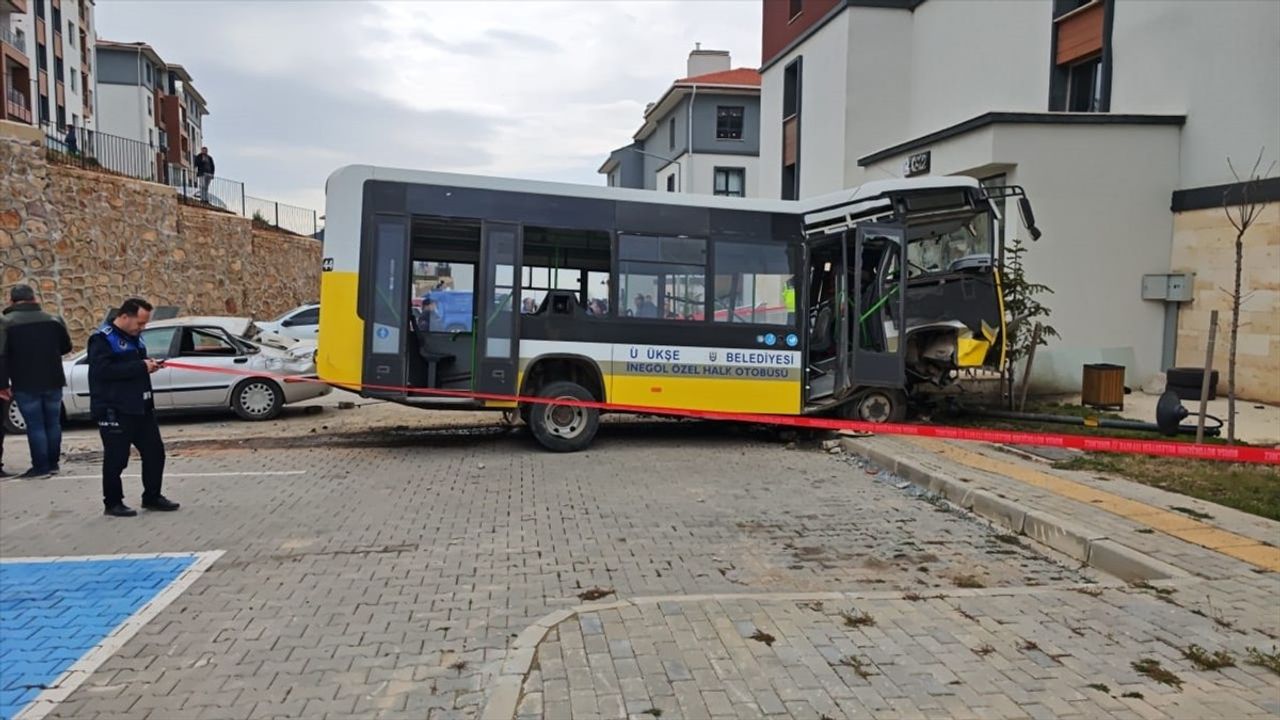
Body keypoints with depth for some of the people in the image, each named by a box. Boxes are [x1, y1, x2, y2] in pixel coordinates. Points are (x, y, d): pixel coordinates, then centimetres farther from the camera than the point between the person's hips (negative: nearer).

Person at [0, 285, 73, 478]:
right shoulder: (54, 320, 3)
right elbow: (66, 347, 14)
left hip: (25, 385, -4)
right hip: (52, 382, 4)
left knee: (35, 425, 1)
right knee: (53, 423, 13)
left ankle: (41, 466, 3)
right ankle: (53, 463, 20)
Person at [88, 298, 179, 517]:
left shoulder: (133, 337, 14)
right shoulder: (103, 339, -12)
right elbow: (104, 370, -25)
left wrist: (148, 364, 4)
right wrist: (140, 366, -25)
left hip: (140, 407, 8)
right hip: (114, 410, -8)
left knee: (154, 451, 10)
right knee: (116, 458, 0)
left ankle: (152, 497, 22)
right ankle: (113, 503, 14)